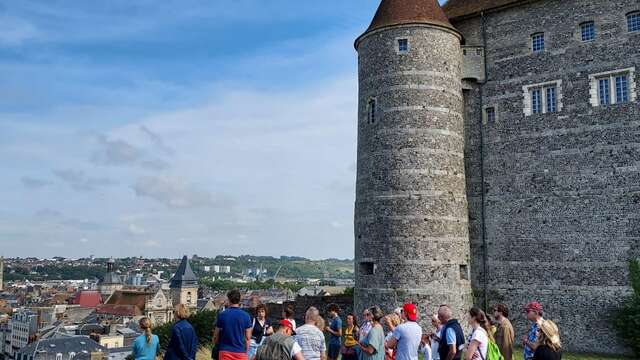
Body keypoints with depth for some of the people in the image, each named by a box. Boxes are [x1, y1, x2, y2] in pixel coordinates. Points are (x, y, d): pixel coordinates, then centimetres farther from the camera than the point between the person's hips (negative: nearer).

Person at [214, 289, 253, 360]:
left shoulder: (222, 315, -1)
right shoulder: (246, 316, -2)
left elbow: (216, 336, 6)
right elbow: (247, 338, 0)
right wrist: (246, 352, 11)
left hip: (225, 352, 0)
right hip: (240, 352, 0)